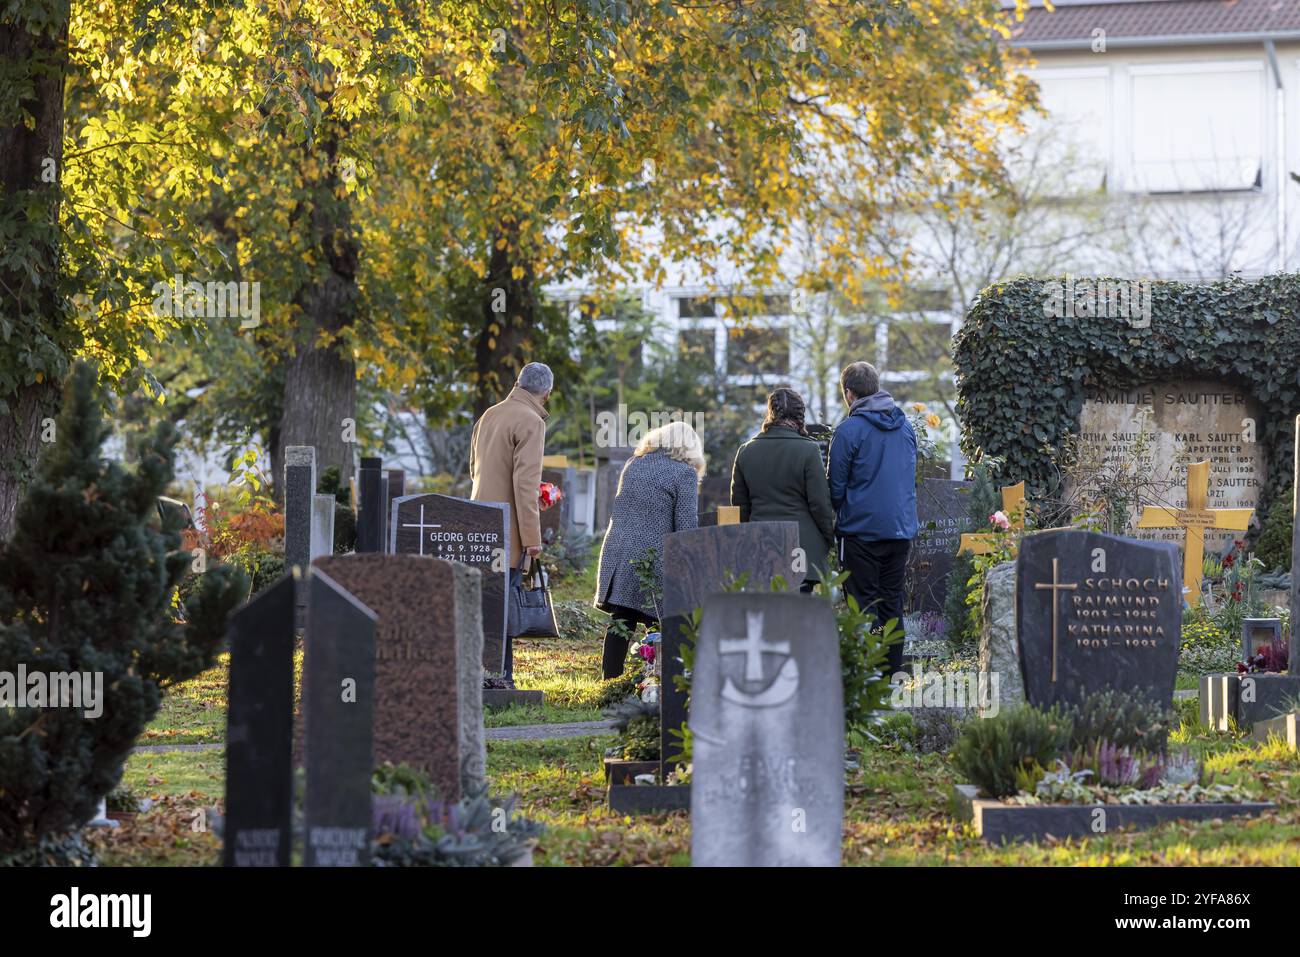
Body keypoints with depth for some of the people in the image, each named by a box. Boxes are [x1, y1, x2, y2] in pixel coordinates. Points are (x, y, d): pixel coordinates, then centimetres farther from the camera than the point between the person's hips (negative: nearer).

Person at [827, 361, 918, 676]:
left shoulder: (848, 430, -11)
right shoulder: (905, 426, 8)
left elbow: (836, 487, -6)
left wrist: (841, 512, 13)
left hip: (862, 529, -6)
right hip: (902, 526, 6)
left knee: (864, 603, -2)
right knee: (892, 600, 12)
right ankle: (893, 670, 12)